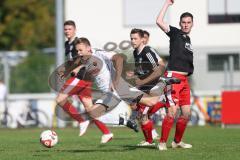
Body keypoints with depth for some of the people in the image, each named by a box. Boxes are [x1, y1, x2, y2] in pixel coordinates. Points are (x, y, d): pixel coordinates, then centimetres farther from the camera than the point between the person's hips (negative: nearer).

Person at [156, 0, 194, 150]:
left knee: (186, 113, 7)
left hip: (184, 79, 8)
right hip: (173, 77, -8)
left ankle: (177, 141, 19)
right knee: (173, 111, -15)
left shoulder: (188, 39, 20)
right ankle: (163, 142, -9)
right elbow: (159, 21, -14)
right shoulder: (175, 33, 0)